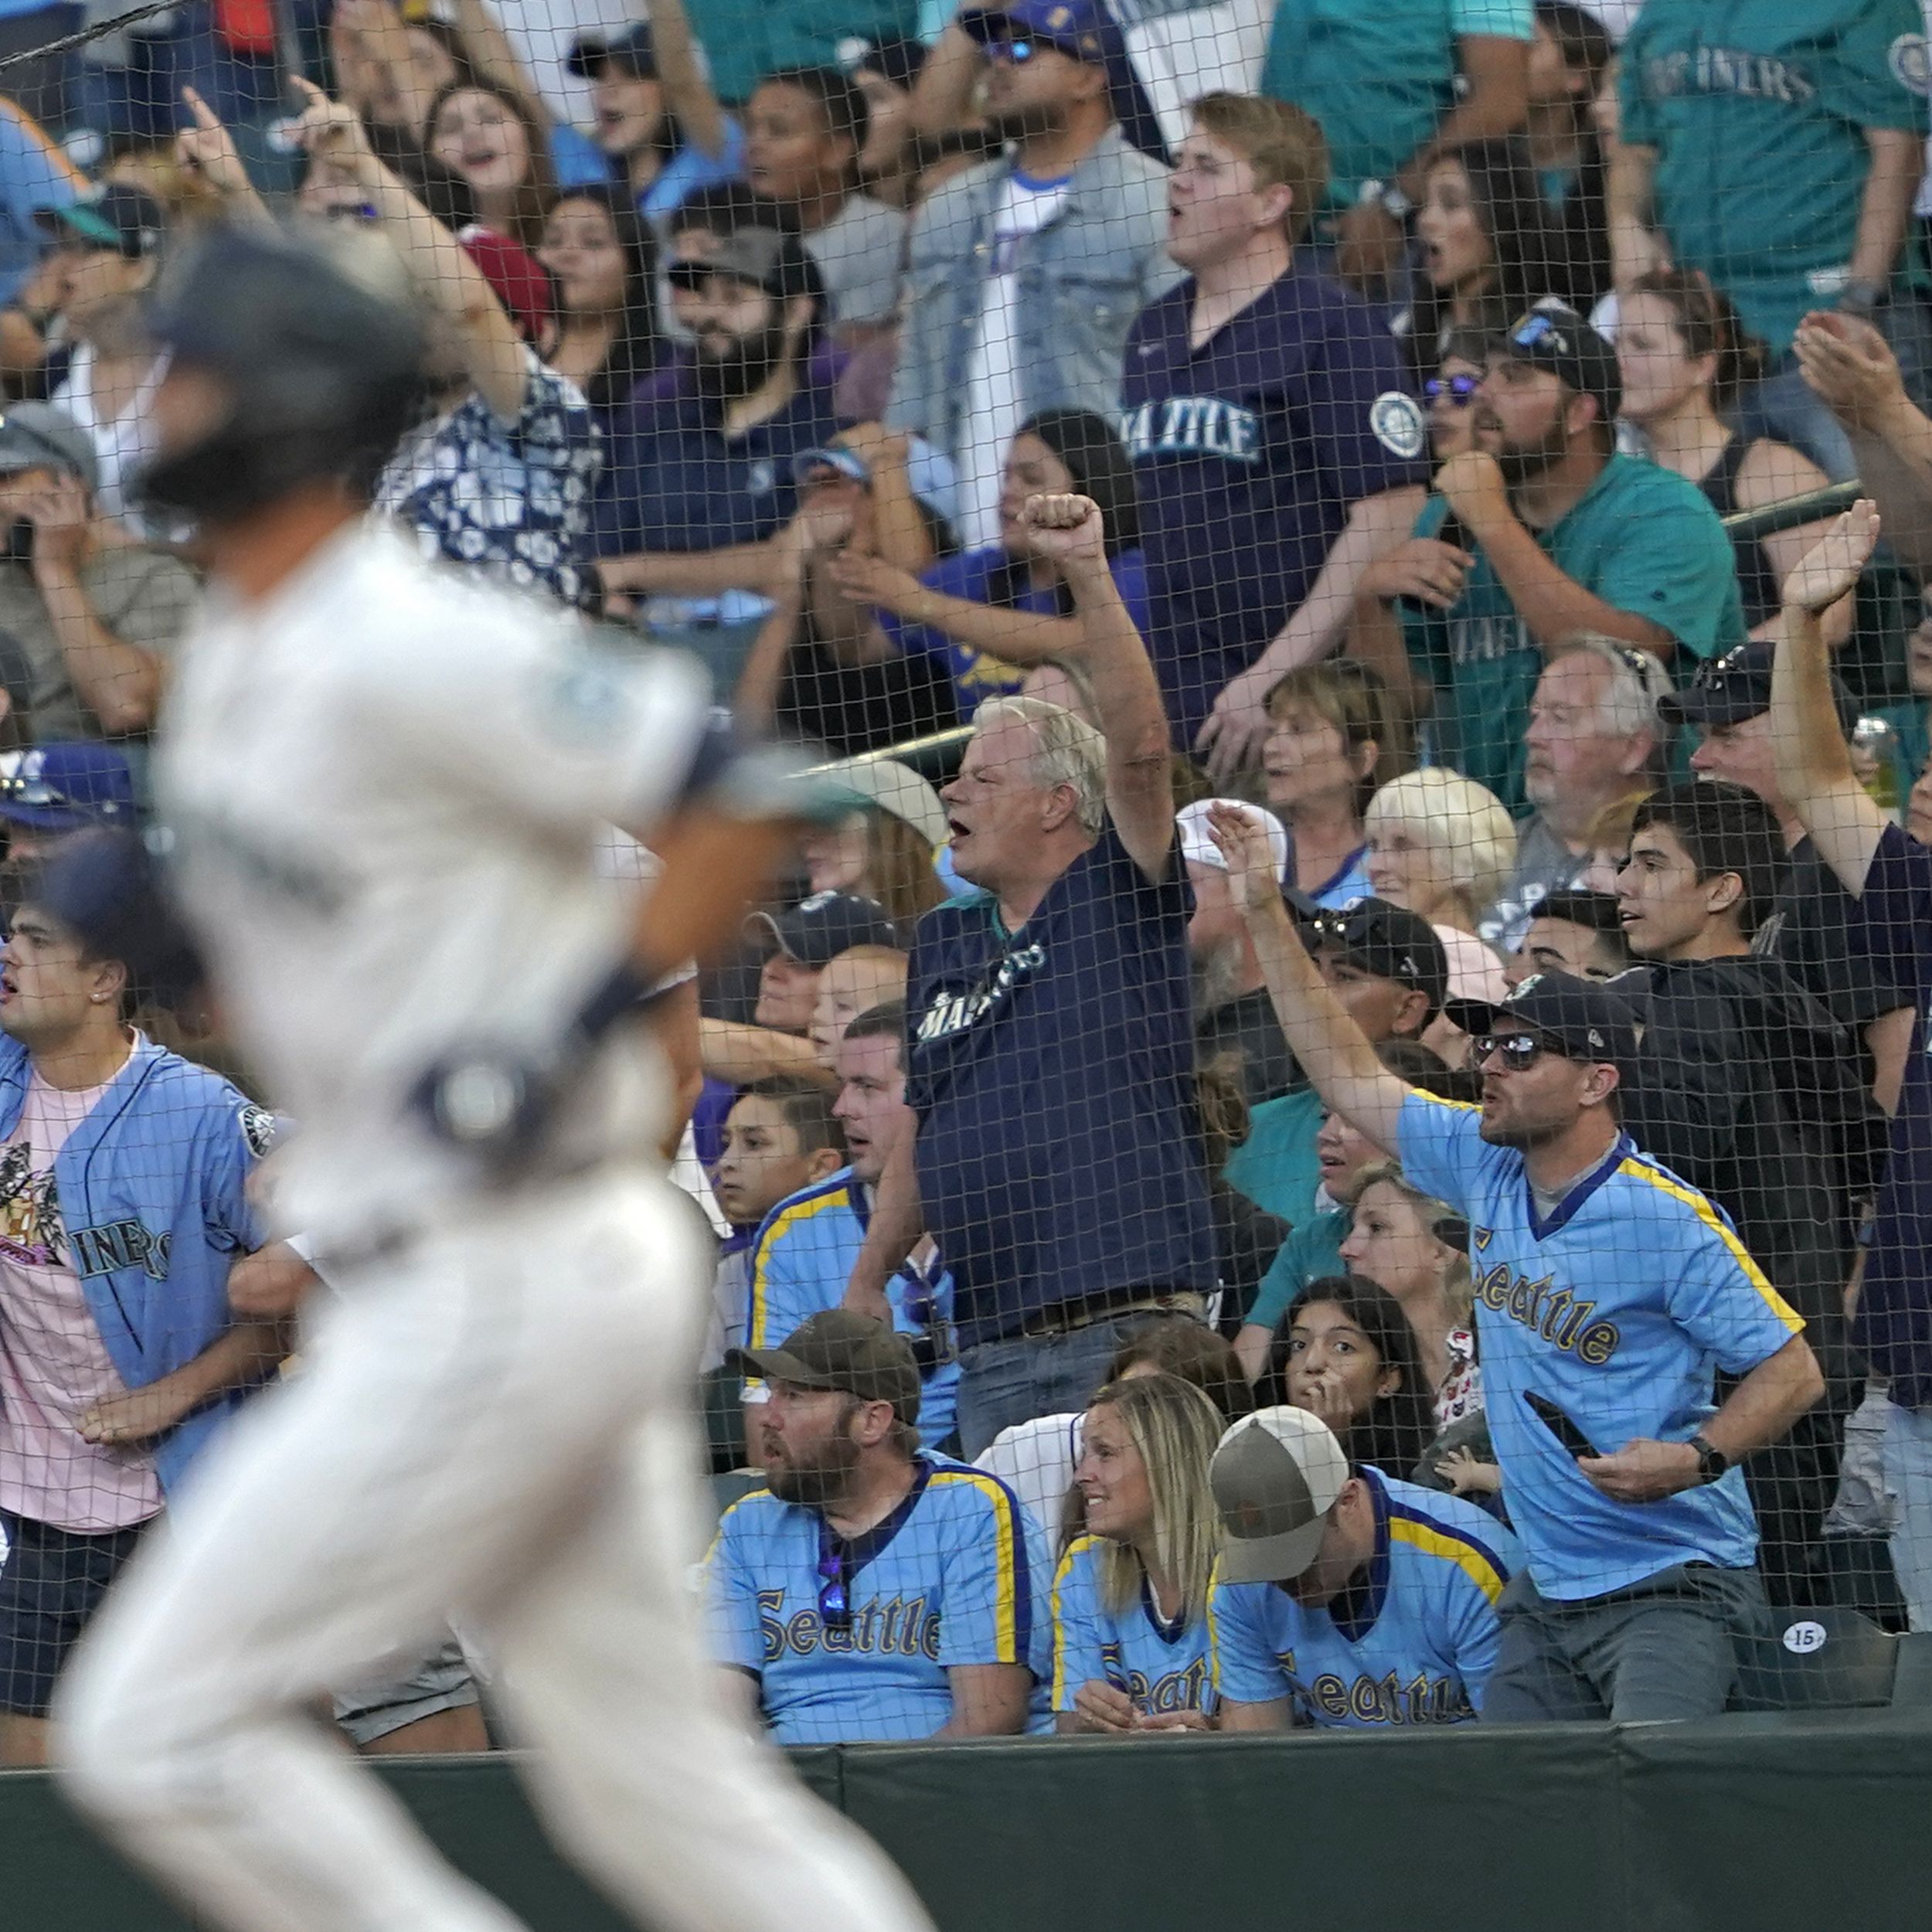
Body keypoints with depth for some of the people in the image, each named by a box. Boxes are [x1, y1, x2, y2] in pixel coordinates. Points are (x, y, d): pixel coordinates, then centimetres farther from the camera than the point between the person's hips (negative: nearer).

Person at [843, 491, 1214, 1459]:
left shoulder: (1117, 904, 1)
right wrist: (865, 1283, 22)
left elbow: (1139, 749, -15)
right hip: (994, 1350, 6)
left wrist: (1089, 576, -22)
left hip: (1128, 1332, -6)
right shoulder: (942, 943, 19)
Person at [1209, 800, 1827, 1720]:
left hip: (1673, 1586, -7)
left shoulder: (1669, 1219, -12)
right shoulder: (1487, 1171, 9)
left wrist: (1694, 1460, -22)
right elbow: (1350, 1076, 20)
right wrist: (1265, 913, 17)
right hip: (1546, 1595, 7)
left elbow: (1792, 1370, -8)